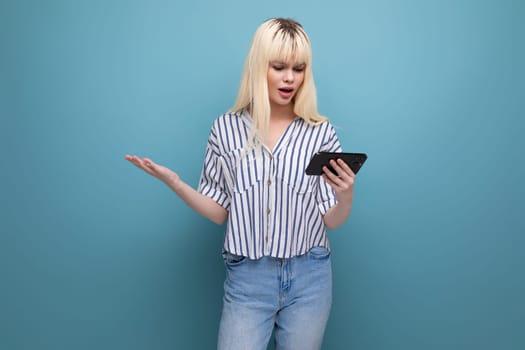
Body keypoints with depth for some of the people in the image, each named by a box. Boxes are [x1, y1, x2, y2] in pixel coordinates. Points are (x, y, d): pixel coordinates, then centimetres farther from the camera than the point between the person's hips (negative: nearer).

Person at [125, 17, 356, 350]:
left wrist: (347, 194, -20)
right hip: (247, 277, 0)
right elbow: (220, 212, 3)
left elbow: (331, 221, 0)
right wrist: (173, 181, -9)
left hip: (308, 277, 1)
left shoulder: (321, 132, -3)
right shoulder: (226, 128, -1)